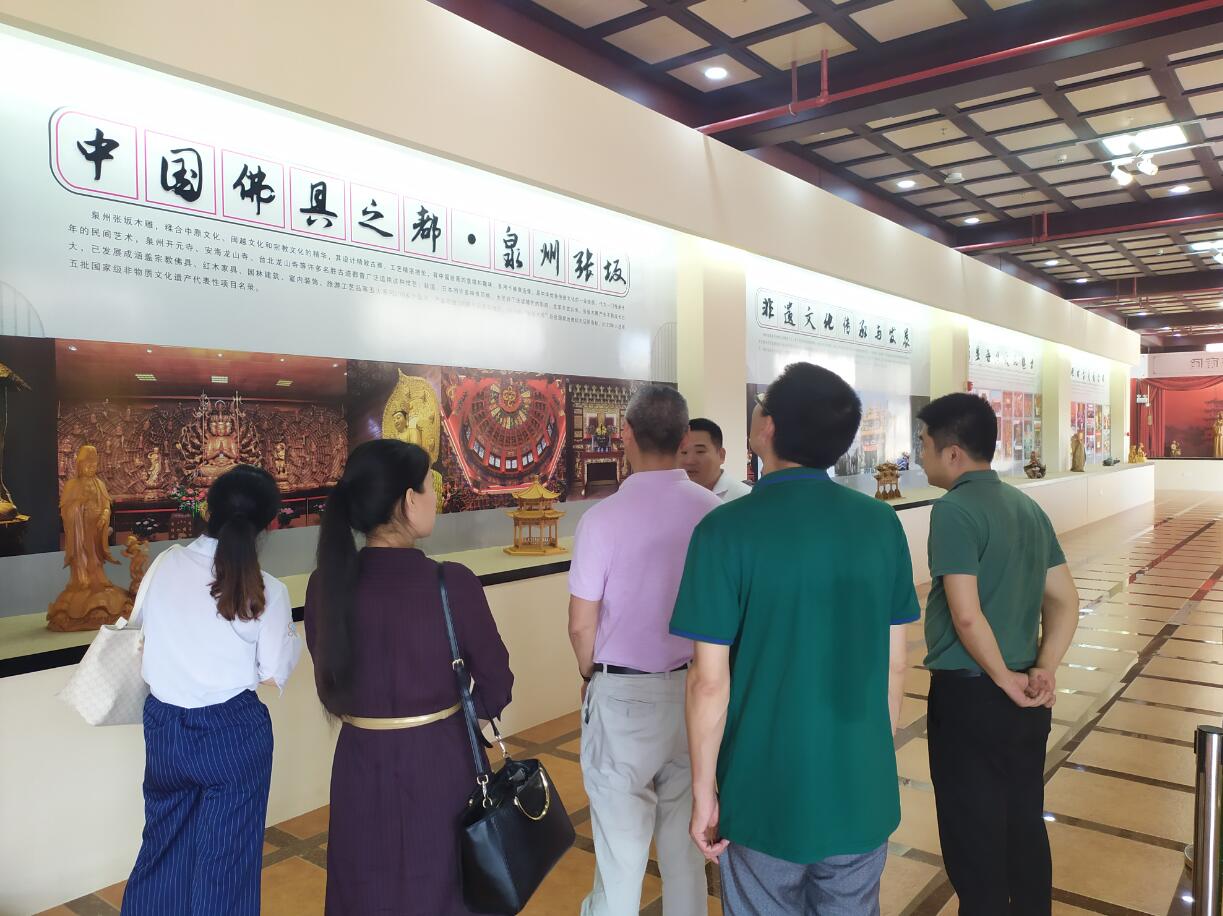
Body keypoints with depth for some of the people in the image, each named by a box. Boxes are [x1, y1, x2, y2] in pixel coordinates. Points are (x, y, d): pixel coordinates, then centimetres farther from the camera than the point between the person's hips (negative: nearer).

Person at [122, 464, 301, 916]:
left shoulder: (166, 565, -7)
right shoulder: (266, 590, -16)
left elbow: (140, 627, 9)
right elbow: (275, 674, -9)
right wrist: (291, 636, 7)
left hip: (163, 724, 4)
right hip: (233, 731, -4)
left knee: (164, 840, 25)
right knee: (226, 854, 14)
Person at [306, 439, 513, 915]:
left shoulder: (325, 584, -10)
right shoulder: (452, 584, -21)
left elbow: (333, 688, 2)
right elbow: (496, 688, -9)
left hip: (361, 764, 3)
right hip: (440, 763, -3)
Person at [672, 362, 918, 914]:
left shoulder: (727, 530, -18)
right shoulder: (883, 524, -5)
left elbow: (710, 680, -16)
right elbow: (894, 663, 2)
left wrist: (703, 792, -4)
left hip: (766, 795, -3)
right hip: (863, 790, 4)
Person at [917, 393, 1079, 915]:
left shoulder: (954, 510, -17)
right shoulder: (1028, 507, 8)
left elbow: (966, 616, -23)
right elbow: (1065, 602, 7)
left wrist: (1004, 680, -11)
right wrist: (1043, 672, -2)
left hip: (969, 696, -8)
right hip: (1026, 699, 8)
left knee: (974, 838, 8)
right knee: (1025, 827, 21)